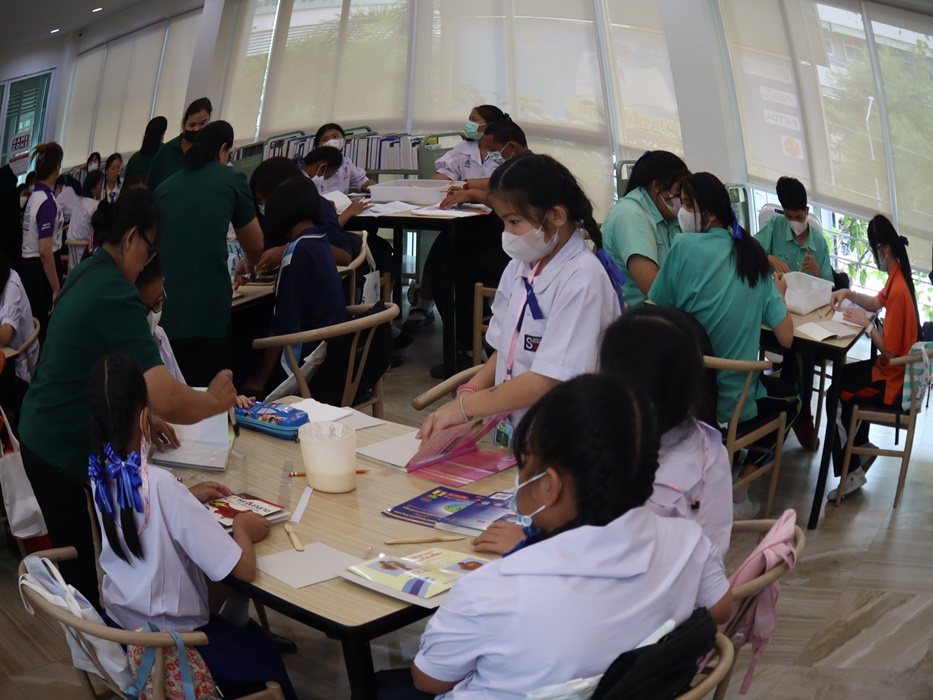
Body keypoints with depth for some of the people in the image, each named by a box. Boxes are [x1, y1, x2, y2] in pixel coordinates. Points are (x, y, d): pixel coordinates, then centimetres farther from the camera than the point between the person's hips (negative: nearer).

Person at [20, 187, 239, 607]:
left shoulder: (87, 274, 6)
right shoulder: (116, 296, -23)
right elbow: (166, 399, -30)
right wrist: (213, 401, -11)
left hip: (40, 438, 9)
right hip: (65, 453, -9)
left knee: (74, 562, 17)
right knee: (83, 573, 2)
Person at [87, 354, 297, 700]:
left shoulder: (101, 473, -11)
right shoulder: (161, 486, -32)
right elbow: (244, 568, -28)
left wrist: (187, 497, 6)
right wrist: (242, 528, -10)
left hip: (119, 623, 6)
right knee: (265, 654, 24)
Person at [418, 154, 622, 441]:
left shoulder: (582, 280, -14)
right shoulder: (520, 266, 11)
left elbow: (548, 381, -18)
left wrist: (465, 406, -11)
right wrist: (470, 391, -1)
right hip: (510, 430, 7)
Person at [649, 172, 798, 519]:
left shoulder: (684, 246, -10)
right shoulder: (753, 254, 0)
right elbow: (786, 338, 0)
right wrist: (778, 292, 19)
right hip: (734, 400, 1)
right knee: (790, 399, 31)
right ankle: (736, 492, 19)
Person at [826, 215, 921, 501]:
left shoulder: (898, 290, -30)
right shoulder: (897, 276, -1)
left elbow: (890, 351, -27)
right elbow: (878, 302, 20)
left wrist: (866, 324, -19)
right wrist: (848, 294, 4)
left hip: (894, 382, -10)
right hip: (893, 367, 10)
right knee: (841, 375, 20)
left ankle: (851, 472, 5)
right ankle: (861, 446, 25)